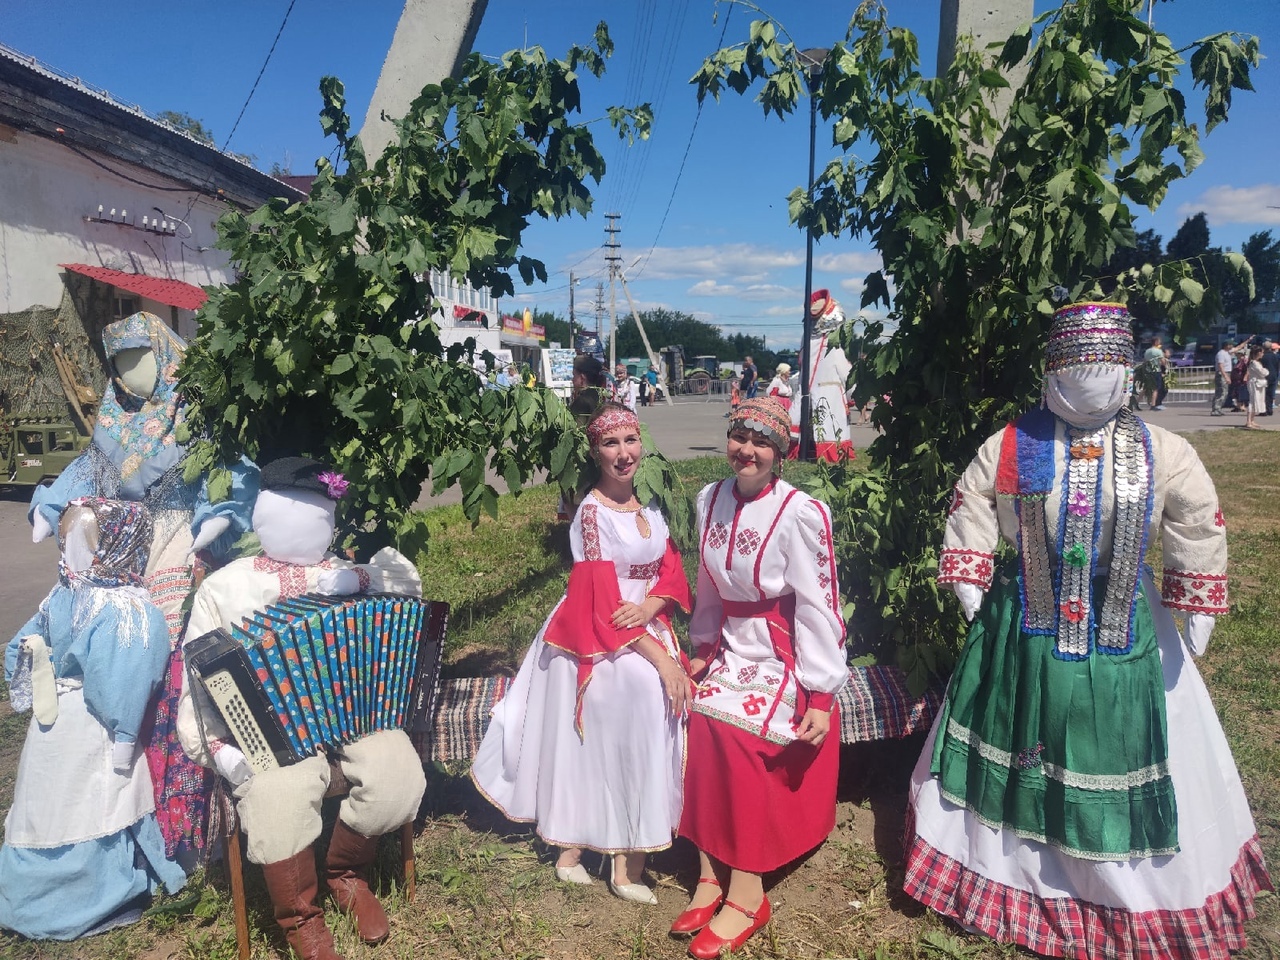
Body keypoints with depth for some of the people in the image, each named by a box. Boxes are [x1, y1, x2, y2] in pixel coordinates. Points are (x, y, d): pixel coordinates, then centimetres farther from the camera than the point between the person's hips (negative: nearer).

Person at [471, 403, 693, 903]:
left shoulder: (647, 503, 8)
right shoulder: (592, 513, -12)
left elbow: (672, 570, 7)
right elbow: (604, 605, -16)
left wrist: (651, 605, -15)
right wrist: (662, 658, -18)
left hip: (644, 628, 6)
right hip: (597, 638, -6)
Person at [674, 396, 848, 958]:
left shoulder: (800, 514, -19)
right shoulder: (711, 500, -1)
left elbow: (817, 607, -16)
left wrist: (821, 696, -15)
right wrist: (704, 647, 12)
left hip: (784, 658, -6)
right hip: (732, 648, 6)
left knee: (736, 731, -15)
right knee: (699, 721, -8)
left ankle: (747, 897, 2)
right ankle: (711, 876, 7)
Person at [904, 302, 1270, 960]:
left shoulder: (1163, 454, -4)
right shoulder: (1009, 447, -7)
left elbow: (1198, 530, 2)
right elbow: (970, 512, -1)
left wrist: (1197, 608, 2)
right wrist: (967, 580, -5)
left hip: (1125, 632, 1)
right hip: (1023, 627, 0)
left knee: (1120, 750, 10)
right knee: (1016, 744, 13)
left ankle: (1136, 890, 33)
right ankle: (1000, 864, 35)